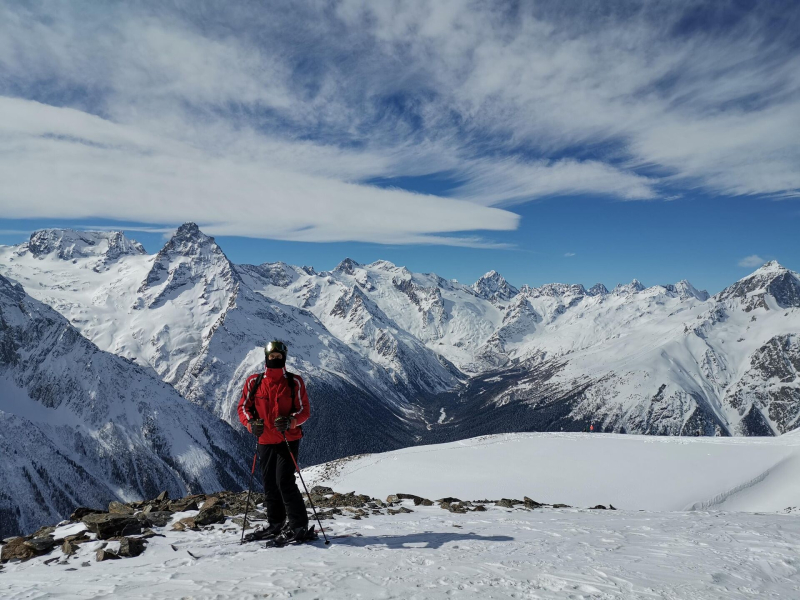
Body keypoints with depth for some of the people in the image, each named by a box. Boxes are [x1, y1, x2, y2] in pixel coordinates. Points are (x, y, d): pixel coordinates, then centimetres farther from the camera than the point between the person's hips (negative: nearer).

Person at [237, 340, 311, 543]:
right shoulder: (253, 381, 3)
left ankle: (298, 524, 1)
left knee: (284, 481, -12)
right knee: (269, 484, 13)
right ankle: (276, 524, 30)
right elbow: (243, 407, 7)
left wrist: (290, 422, -23)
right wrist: (251, 424, -13)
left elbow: (304, 410, -3)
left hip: (289, 440, -4)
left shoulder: (295, 382, -3)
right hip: (265, 441, 4)